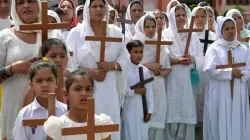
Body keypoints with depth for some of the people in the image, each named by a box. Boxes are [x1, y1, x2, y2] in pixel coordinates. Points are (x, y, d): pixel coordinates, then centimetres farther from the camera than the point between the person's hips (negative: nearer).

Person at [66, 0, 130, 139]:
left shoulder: (115, 32, 8)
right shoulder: (76, 32, 0)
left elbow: (125, 58, 7)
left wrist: (111, 65, -12)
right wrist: (90, 72, -15)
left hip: (109, 90, 2)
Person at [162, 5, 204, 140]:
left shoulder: (193, 36, 12)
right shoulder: (165, 34, 2)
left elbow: (201, 59, 7)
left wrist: (192, 59, -13)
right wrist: (177, 60, -18)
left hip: (189, 81, 3)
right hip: (172, 81, -3)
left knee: (187, 114, 2)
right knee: (172, 114, -5)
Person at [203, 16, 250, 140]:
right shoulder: (214, 48, 0)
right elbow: (211, 70, -12)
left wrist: (238, 73, -16)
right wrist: (230, 72, -14)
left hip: (238, 92, 3)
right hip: (220, 93, -3)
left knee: (238, 124, 5)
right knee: (220, 124, 0)